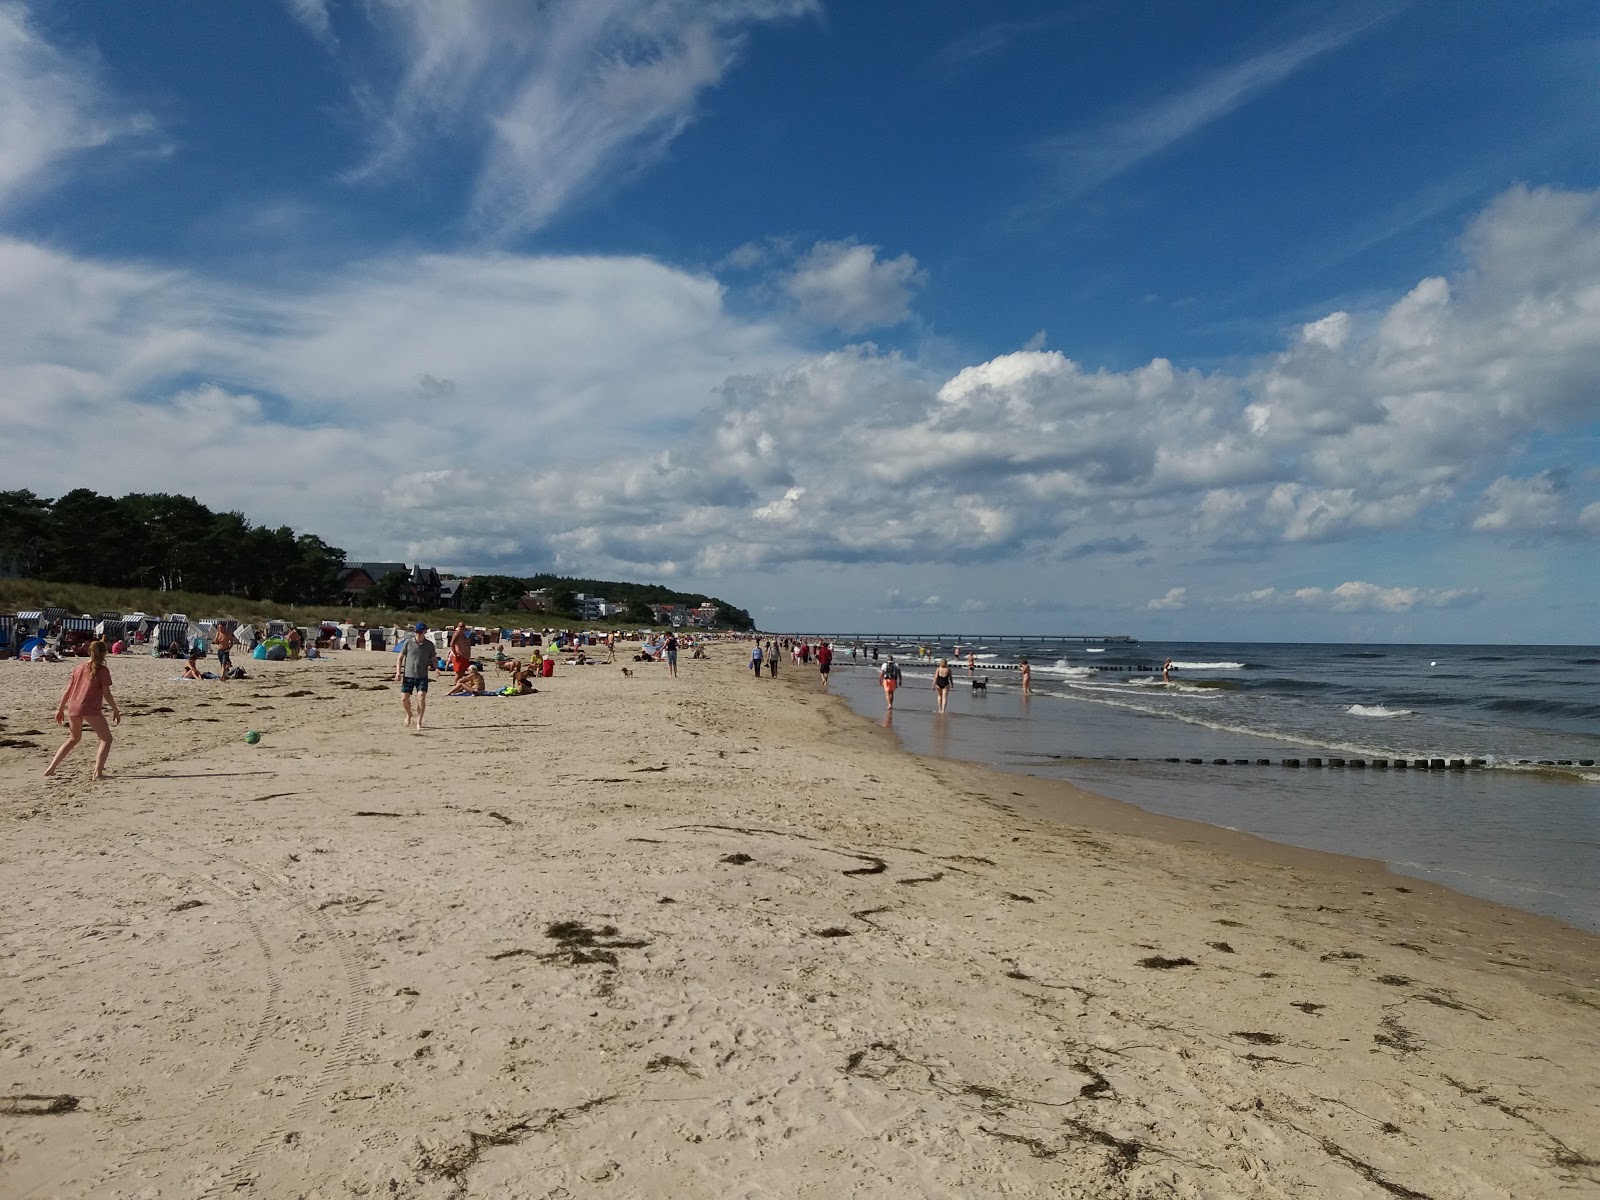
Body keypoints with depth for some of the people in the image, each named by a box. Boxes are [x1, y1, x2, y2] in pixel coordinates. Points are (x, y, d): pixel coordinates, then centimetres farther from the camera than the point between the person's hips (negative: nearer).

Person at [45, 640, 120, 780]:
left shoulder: (78, 668, 15)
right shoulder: (103, 670, -3)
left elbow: (67, 691, 15)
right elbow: (106, 694, -7)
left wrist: (60, 709, 23)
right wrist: (116, 710, 2)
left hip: (73, 708, 7)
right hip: (91, 709, -7)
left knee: (73, 739, 27)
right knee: (106, 738, 4)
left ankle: (51, 768, 24)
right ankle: (98, 772, -9)